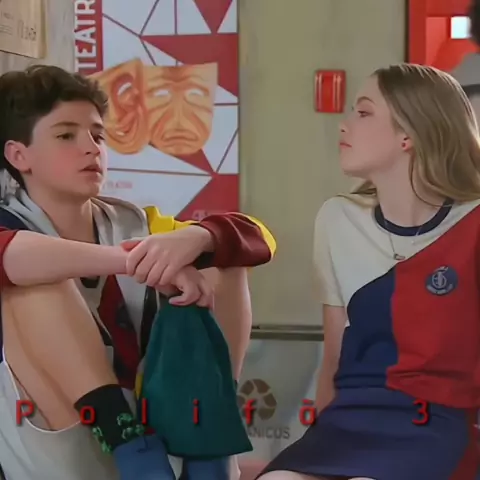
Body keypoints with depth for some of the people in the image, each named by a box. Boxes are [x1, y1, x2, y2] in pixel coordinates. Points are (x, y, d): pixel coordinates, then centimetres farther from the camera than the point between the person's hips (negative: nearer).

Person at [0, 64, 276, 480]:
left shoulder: (134, 224, 11)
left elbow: (258, 239, -1)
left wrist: (194, 238, -24)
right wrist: (133, 258, -41)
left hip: (156, 427, 4)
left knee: (222, 260, -1)